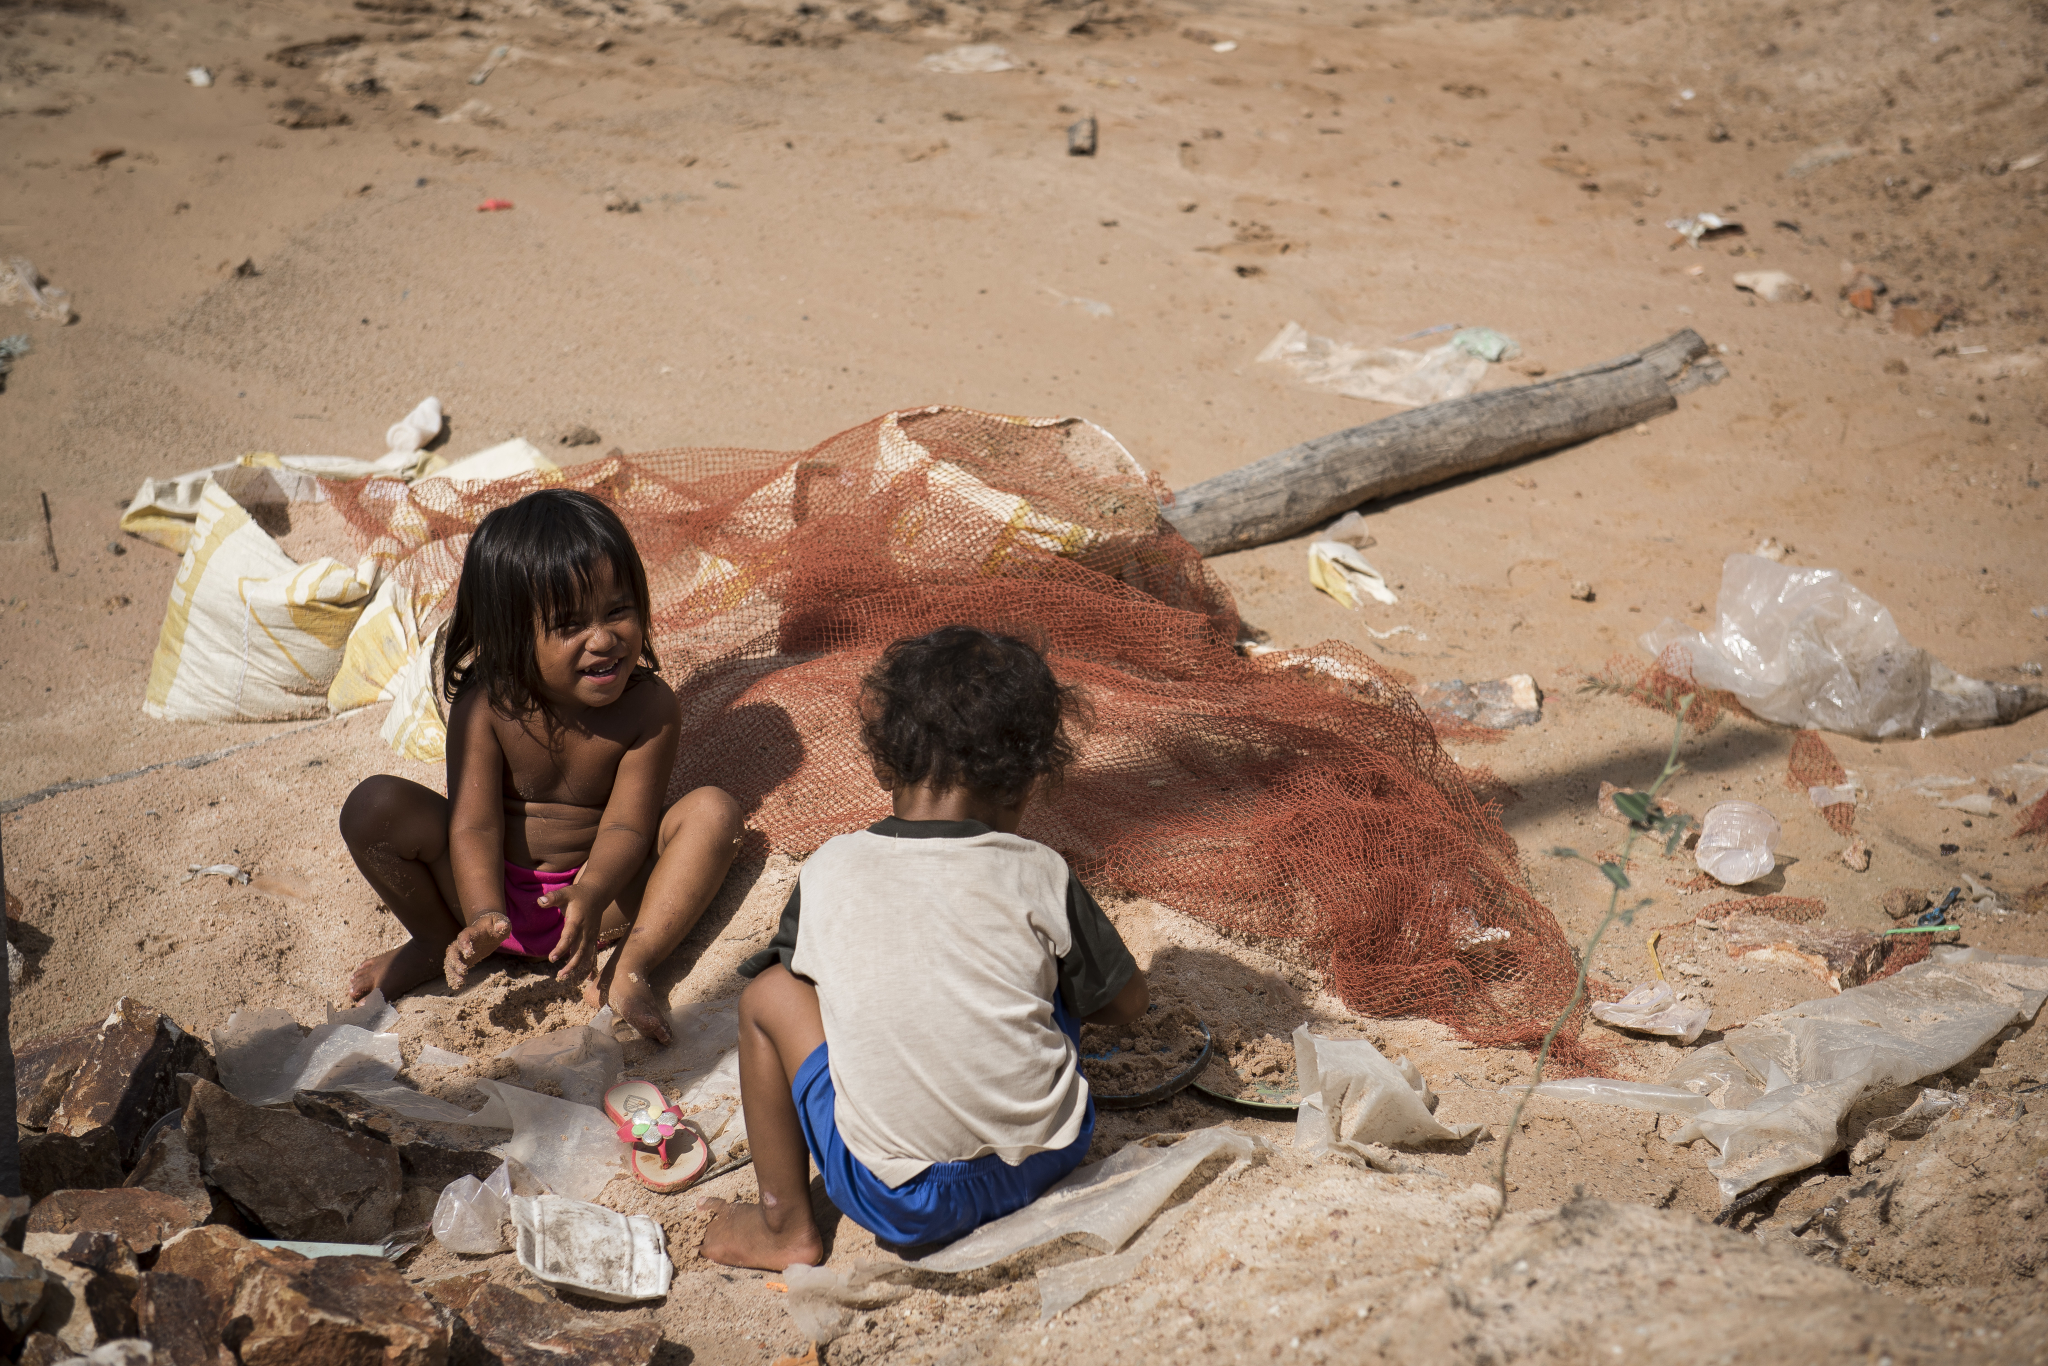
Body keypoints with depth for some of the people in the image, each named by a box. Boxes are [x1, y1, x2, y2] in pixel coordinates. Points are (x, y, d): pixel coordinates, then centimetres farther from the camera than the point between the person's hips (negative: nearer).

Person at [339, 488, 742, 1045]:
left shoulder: (649, 708, -18)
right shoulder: (485, 707, -18)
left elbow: (625, 826, -20)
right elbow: (475, 824, -21)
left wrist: (592, 895, -42)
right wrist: (483, 918, -39)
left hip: (601, 886, 0)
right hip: (495, 886, 0)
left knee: (714, 811, -20)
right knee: (376, 805, -22)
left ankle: (630, 969, -25)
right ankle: (435, 939, 3)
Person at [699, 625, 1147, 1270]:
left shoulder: (828, 871, -6)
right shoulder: (1040, 876, -6)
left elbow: (799, 967, 13)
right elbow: (1126, 1001, 8)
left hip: (905, 1204, -2)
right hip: (1049, 1163, 2)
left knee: (767, 993, 11)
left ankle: (785, 1223, 18)